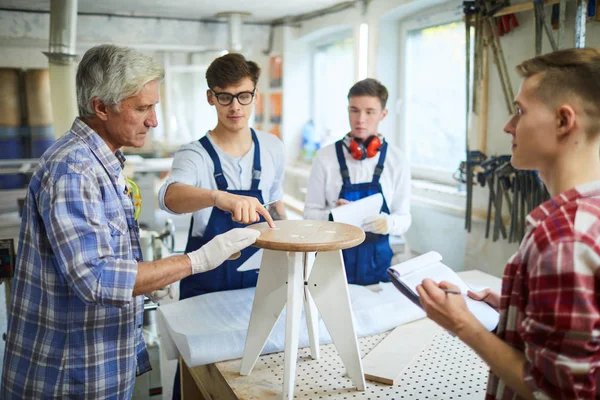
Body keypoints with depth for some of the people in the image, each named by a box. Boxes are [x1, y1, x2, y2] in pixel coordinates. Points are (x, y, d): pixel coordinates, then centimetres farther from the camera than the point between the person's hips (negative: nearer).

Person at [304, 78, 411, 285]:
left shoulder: (397, 160, -3)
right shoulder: (326, 156, -5)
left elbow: (404, 218, -1)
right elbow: (310, 212, -2)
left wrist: (388, 223, -22)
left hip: (376, 259, 1)